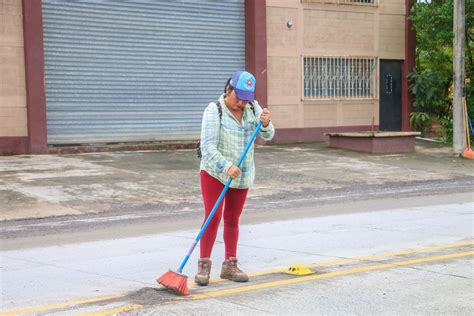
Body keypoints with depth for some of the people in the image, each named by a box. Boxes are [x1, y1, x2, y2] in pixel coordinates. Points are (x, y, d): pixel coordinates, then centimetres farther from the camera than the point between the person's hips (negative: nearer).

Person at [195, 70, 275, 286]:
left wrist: (266, 123, -28)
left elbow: (267, 136, -6)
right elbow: (208, 146, -24)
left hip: (242, 174, 5)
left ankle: (230, 266, 17)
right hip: (215, 172, -5)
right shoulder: (214, 111, -17)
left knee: (232, 219, 10)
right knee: (213, 217, -11)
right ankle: (204, 266, -4)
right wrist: (226, 166, -37)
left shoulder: (252, 107, -1)